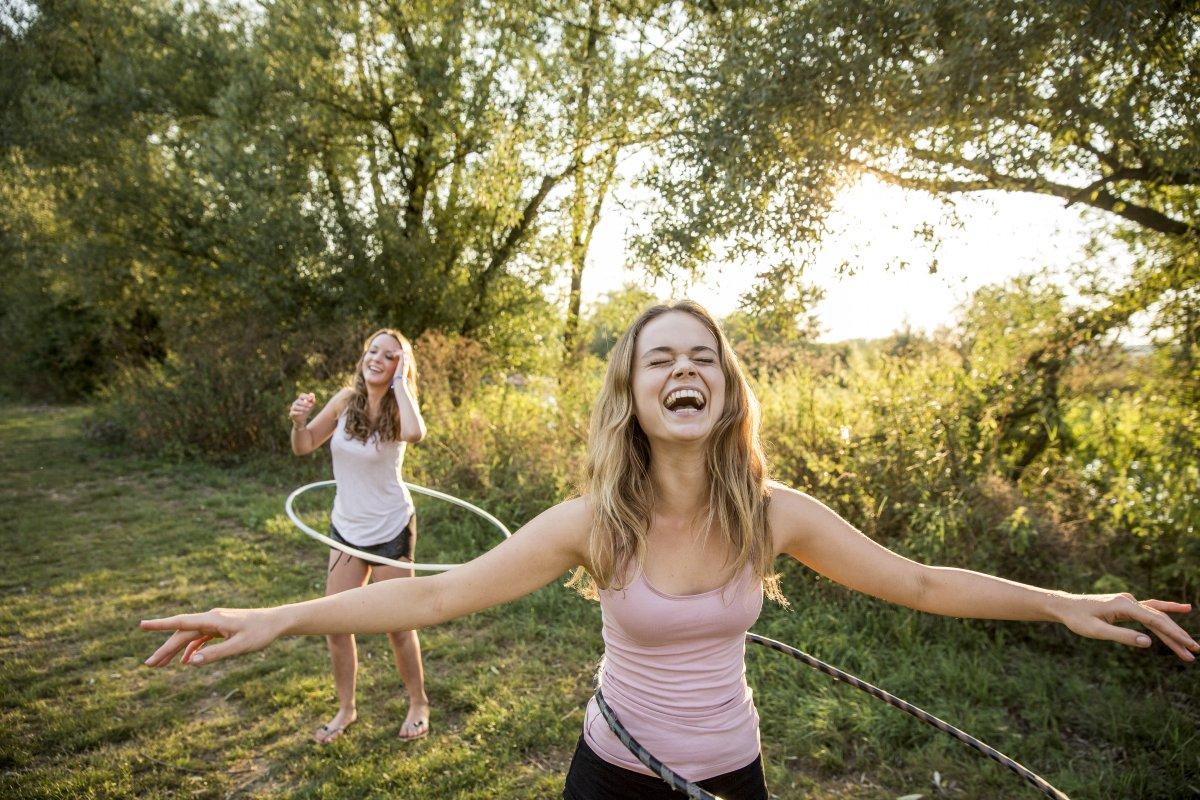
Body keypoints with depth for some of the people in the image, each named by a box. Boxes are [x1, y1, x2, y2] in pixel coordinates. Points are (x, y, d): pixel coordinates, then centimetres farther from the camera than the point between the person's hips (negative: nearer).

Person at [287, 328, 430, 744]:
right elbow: (304, 446, 2)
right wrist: (298, 420, -19)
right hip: (345, 528, 4)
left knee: (397, 626, 7)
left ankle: (418, 704, 30)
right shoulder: (346, 399, -5)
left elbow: (415, 433, -41)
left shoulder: (397, 410, -16)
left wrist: (400, 382, -29)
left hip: (390, 530, -4)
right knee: (336, 624, 9)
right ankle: (346, 709, 31)